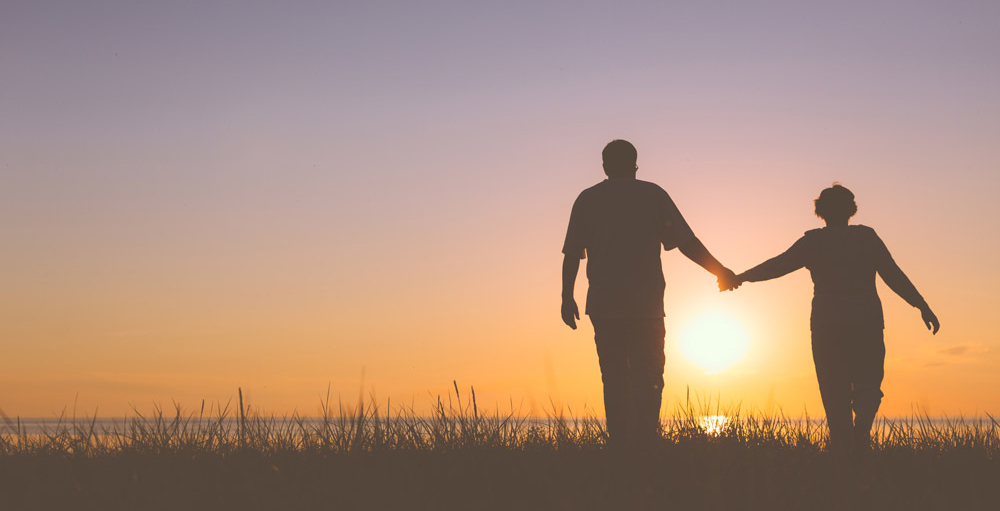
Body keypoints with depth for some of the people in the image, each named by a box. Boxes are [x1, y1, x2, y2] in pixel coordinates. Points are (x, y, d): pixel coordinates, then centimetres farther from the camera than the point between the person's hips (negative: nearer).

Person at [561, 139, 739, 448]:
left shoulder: (587, 199, 9)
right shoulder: (652, 195, 5)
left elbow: (571, 254, 6)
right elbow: (686, 242, 1)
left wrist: (567, 297, 14)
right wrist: (720, 271, 11)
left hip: (603, 306, 2)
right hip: (646, 305, -2)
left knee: (614, 380, 7)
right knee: (648, 379, 5)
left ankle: (619, 444, 4)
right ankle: (644, 443, -5)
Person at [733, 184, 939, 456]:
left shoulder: (814, 241, 2)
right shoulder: (867, 237, 6)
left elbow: (778, 265, 1)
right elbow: (894, 275, 2)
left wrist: (740, 278, 12)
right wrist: (923, 306, 5)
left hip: (827, 325, 0)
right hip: (867, 323, 1)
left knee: (835, 392, 7)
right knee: (867, 384, 11)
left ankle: (845, 452, -1)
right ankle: (862, 422, -21)